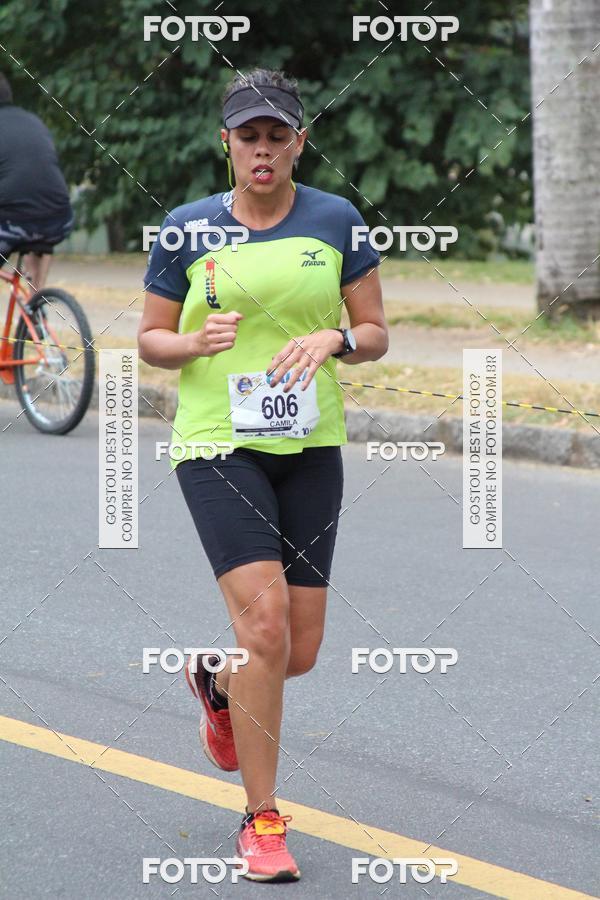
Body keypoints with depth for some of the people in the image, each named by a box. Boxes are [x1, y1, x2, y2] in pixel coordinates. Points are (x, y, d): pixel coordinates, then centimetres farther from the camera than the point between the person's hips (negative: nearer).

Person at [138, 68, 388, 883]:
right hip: (217, 445, -3)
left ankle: (213, 680, 41)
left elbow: (376, 334, 6)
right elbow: (150, 340, 7)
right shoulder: (186, 229, -1)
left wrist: (333, 339, -15)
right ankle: (263, 819, -6)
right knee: (264, 618, -18)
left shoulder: (337, 220, 2)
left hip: (312, 447, 3)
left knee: (300, 650, 3)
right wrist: (195, 342, -15)